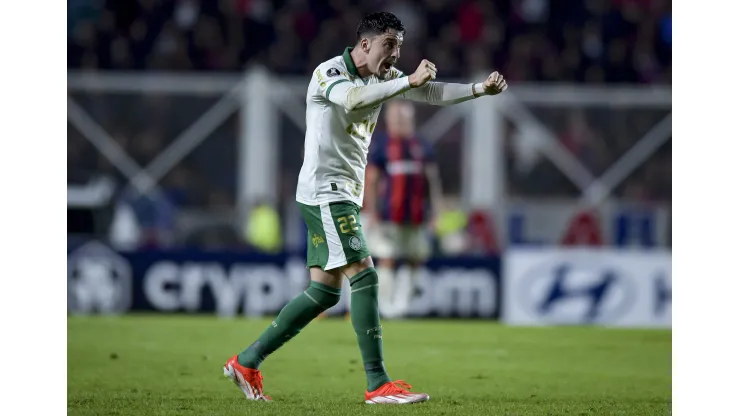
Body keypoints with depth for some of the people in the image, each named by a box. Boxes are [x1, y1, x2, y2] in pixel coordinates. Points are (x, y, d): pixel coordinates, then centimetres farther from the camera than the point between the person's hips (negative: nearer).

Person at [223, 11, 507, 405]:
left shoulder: (383, 77, 13)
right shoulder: (328, 72, -13)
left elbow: (430, 92, 8)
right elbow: (352, 99, -35)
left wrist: (481, 88, -6)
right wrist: (409, 81, -36)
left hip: (345, 196, 10)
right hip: (323, 191, -10)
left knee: (324, 291, 8)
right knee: (364, 275, -17)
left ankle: (246, 363, 15)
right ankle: (378, 384, -19)